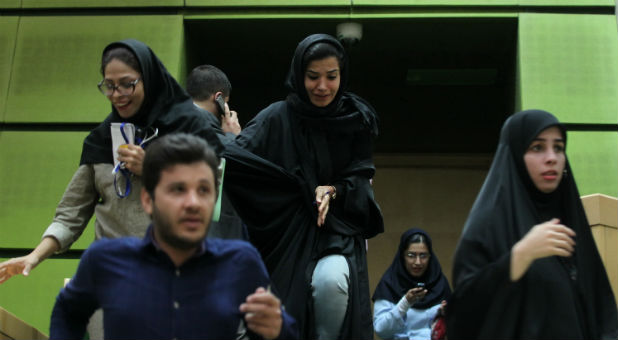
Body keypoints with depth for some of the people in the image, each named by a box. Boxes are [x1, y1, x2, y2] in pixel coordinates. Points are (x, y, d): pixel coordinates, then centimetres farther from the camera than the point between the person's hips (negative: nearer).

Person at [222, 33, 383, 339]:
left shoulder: (357, 120, 2)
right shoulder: (278, 118, -7)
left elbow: (362, 176, 7)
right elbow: (233, 159, -21)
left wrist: (334, 191, -14)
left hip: (338, 227, 1)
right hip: (290, 229, -1)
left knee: (331, 281, -28)